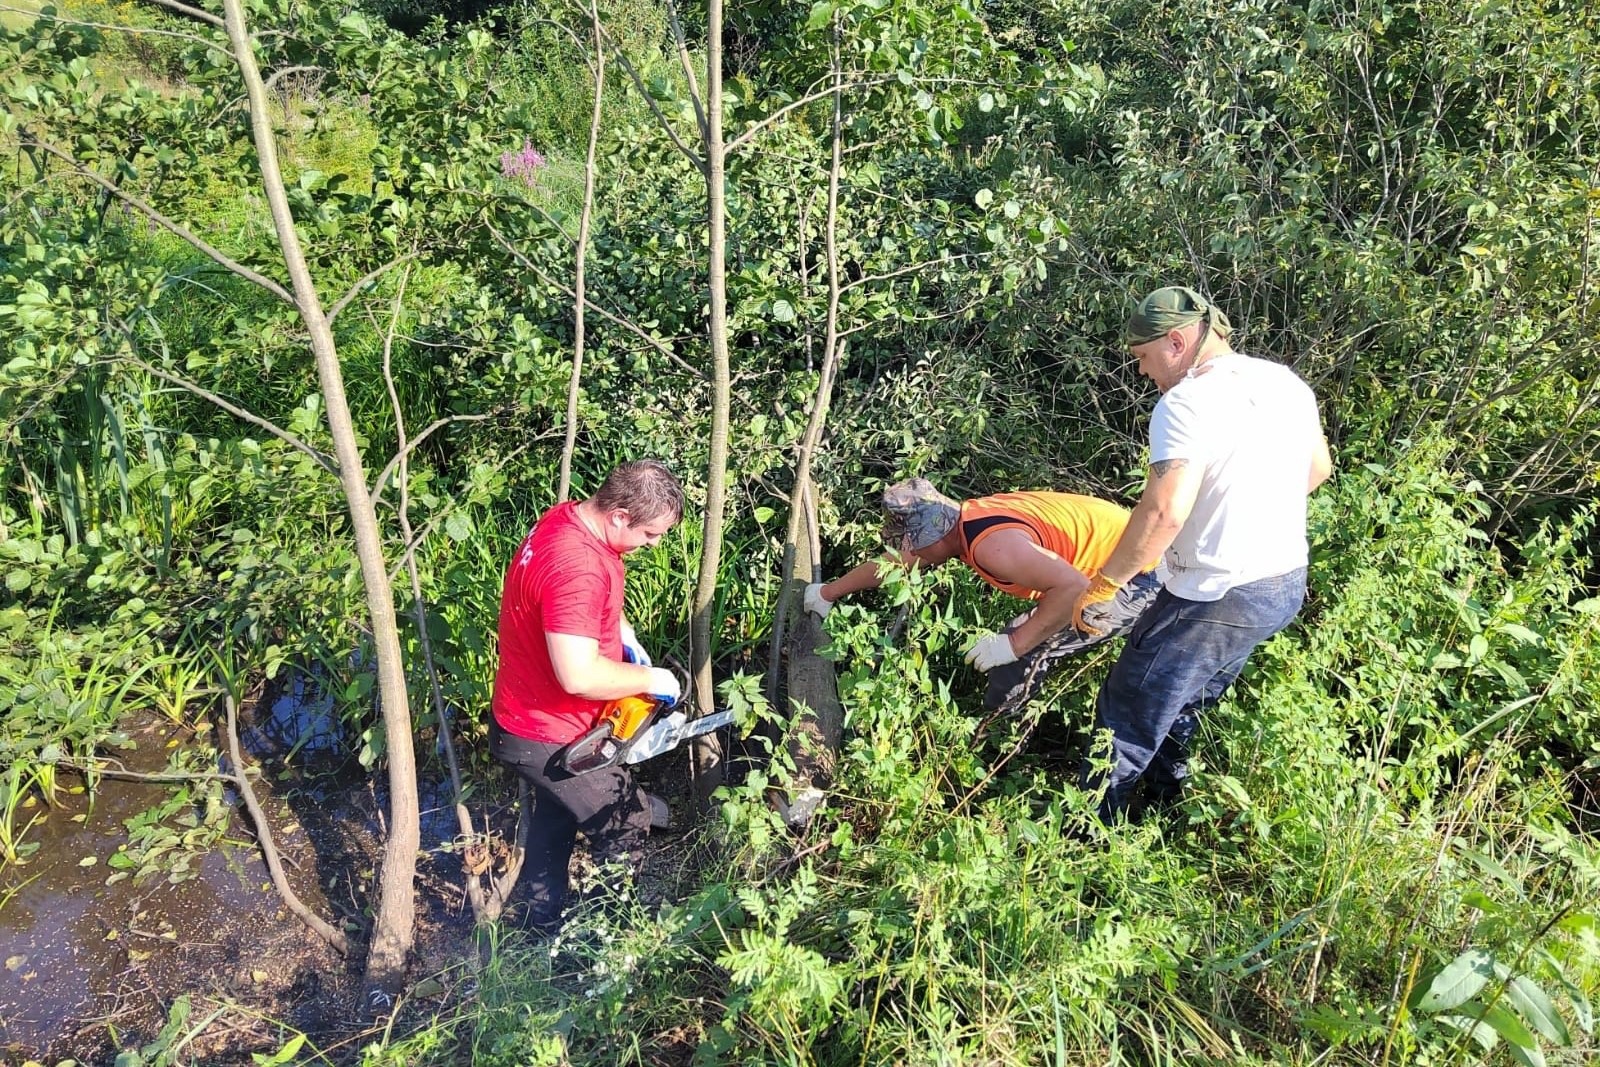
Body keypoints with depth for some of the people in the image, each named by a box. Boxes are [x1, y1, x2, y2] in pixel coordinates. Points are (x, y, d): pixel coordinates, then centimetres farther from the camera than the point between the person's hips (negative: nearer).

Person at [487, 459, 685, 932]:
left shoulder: (571, 517, -3)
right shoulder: (577, 566, -35)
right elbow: (578, 675, -39)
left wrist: (624, 635, 5)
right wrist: (651, 679, -24)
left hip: (534, 720, 10)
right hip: (548, 739, -10)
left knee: (556, 817, 29)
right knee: (625, 827, 7)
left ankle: (543, 922, 48)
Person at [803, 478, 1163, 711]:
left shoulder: (992, 546, -29)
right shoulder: (960, 520, 2)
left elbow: (1074, 586, -35)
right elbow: (891, 563, 16)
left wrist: (1015, 643, -27)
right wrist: (828, 592, 26)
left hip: (1136, 575, -9)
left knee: (1021, 657, -10)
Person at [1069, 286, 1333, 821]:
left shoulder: (1187, 402, -21)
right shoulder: (1286, 383, 5)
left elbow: (1165, 511, -32)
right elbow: (1318, 468, 19)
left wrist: (1101, 586, -23)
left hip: (1217, 600, -9)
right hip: (1288, 586, 9)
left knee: (1128, 719, 5)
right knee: (1187, 705, 28)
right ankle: (1168, 798, 44)